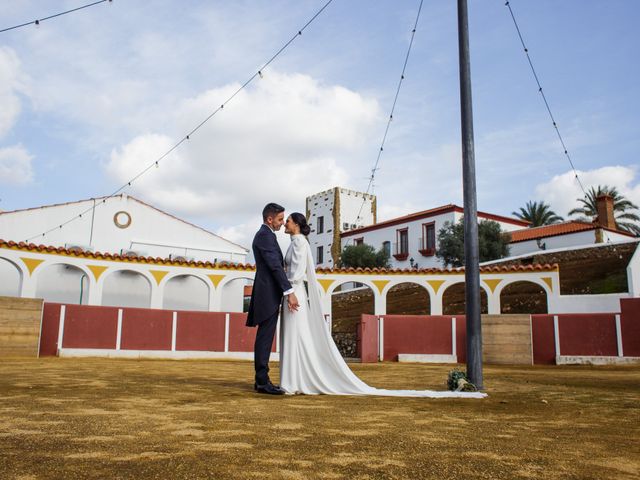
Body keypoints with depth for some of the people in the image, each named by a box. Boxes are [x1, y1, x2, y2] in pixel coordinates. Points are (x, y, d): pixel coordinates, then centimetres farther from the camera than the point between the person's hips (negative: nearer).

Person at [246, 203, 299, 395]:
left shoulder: (264, 235, 21)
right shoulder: (265, 235, -12)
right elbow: (275, 265, -20)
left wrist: (284, 292, 24)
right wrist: (289, 292, -23)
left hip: (268, 295, 11)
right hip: (268, 295, -11)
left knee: (265, 338, 10)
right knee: (265, 337, -9)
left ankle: (261, 380, 15)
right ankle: (262, 381, -7)